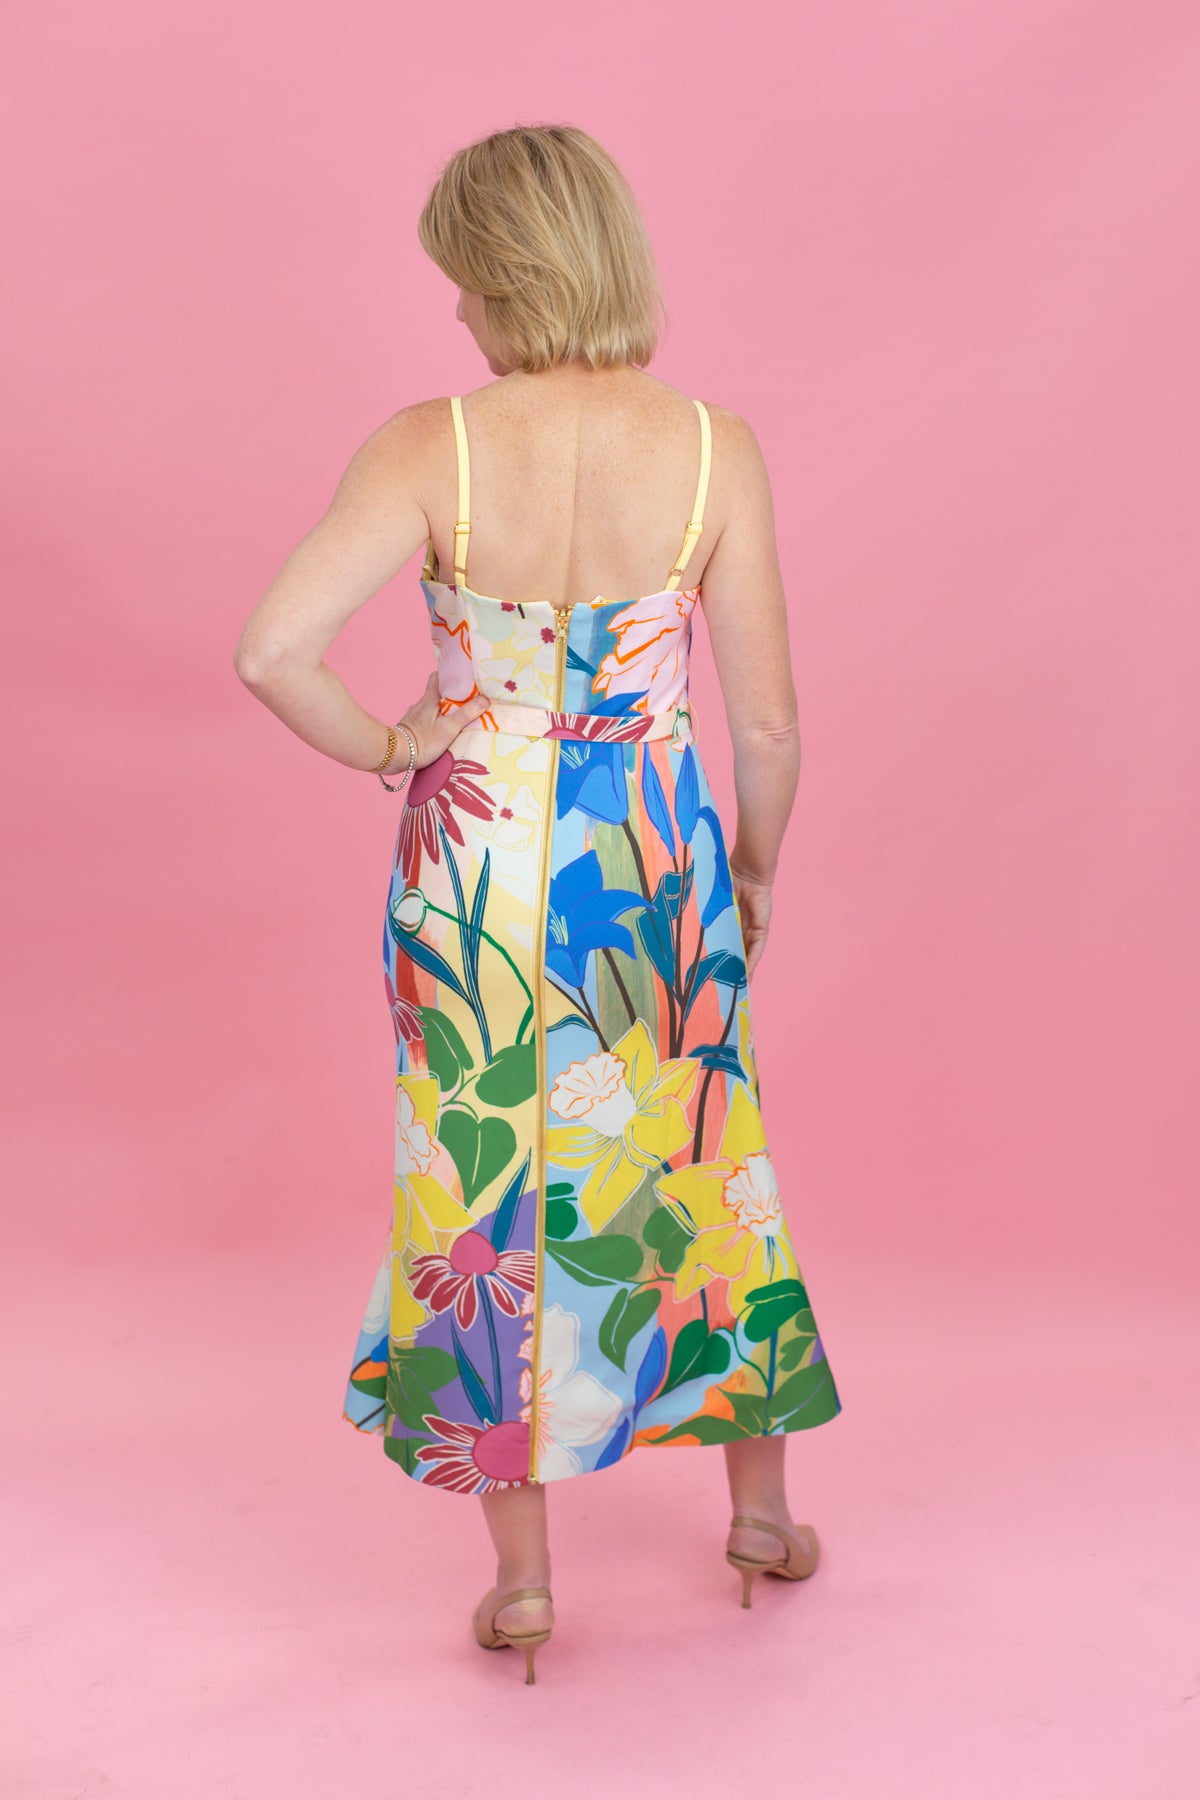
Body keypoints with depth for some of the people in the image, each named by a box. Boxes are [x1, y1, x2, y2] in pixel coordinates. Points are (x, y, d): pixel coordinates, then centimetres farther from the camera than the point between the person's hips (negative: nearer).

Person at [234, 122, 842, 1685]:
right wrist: (756, 865, 11)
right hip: (660, 861, 1)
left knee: (488, 1192, 14)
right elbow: (769, 721, -7)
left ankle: (522, 1579, 26)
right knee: (701, 1170, 21)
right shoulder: (716, 450, -11)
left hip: (477, 868, -1)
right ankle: (763, 1513, 38)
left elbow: (272, 651, -24)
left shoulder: (429, 450, -15)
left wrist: (383, 751, -4)